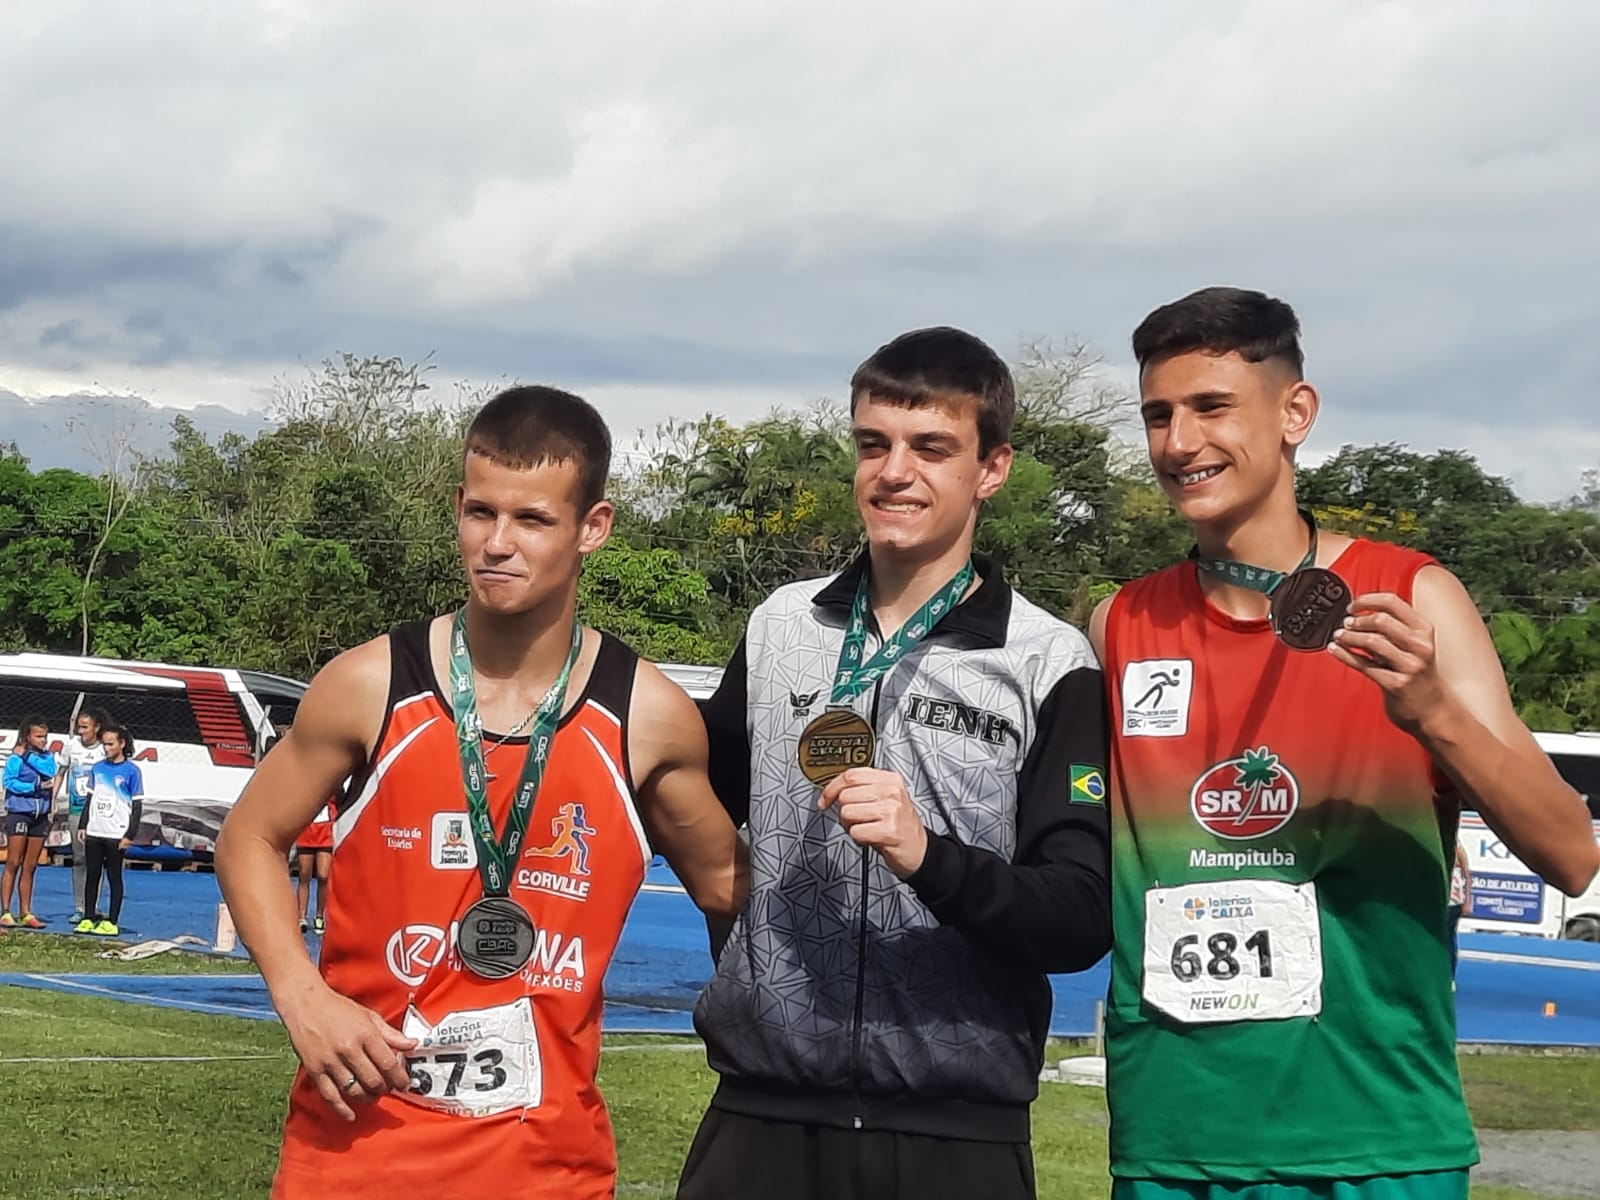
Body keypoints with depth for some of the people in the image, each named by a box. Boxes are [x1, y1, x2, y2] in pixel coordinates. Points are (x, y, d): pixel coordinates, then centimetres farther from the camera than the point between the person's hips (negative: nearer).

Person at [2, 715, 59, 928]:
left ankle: (26, 914, 12)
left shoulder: (48, 756, 9)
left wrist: (28, 757, -17)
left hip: (40, 815, 5)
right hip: (19, 813, -5)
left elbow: (50, 770, -11)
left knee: (30, 867, 8)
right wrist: (35, 787, -16)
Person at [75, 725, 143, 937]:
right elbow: (90, 798, 16)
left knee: (114, 877, 1)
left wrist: (130, 835, -10)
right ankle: (88, 918, 14)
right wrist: (84, 826, 10)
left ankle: (111, 922, 4)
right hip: (94, 832, 5)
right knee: (92, 875, 7)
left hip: (116, 834, -5)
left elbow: (137, 805, -5)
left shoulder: (132, 771, -5)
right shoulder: (98, 768, 10)